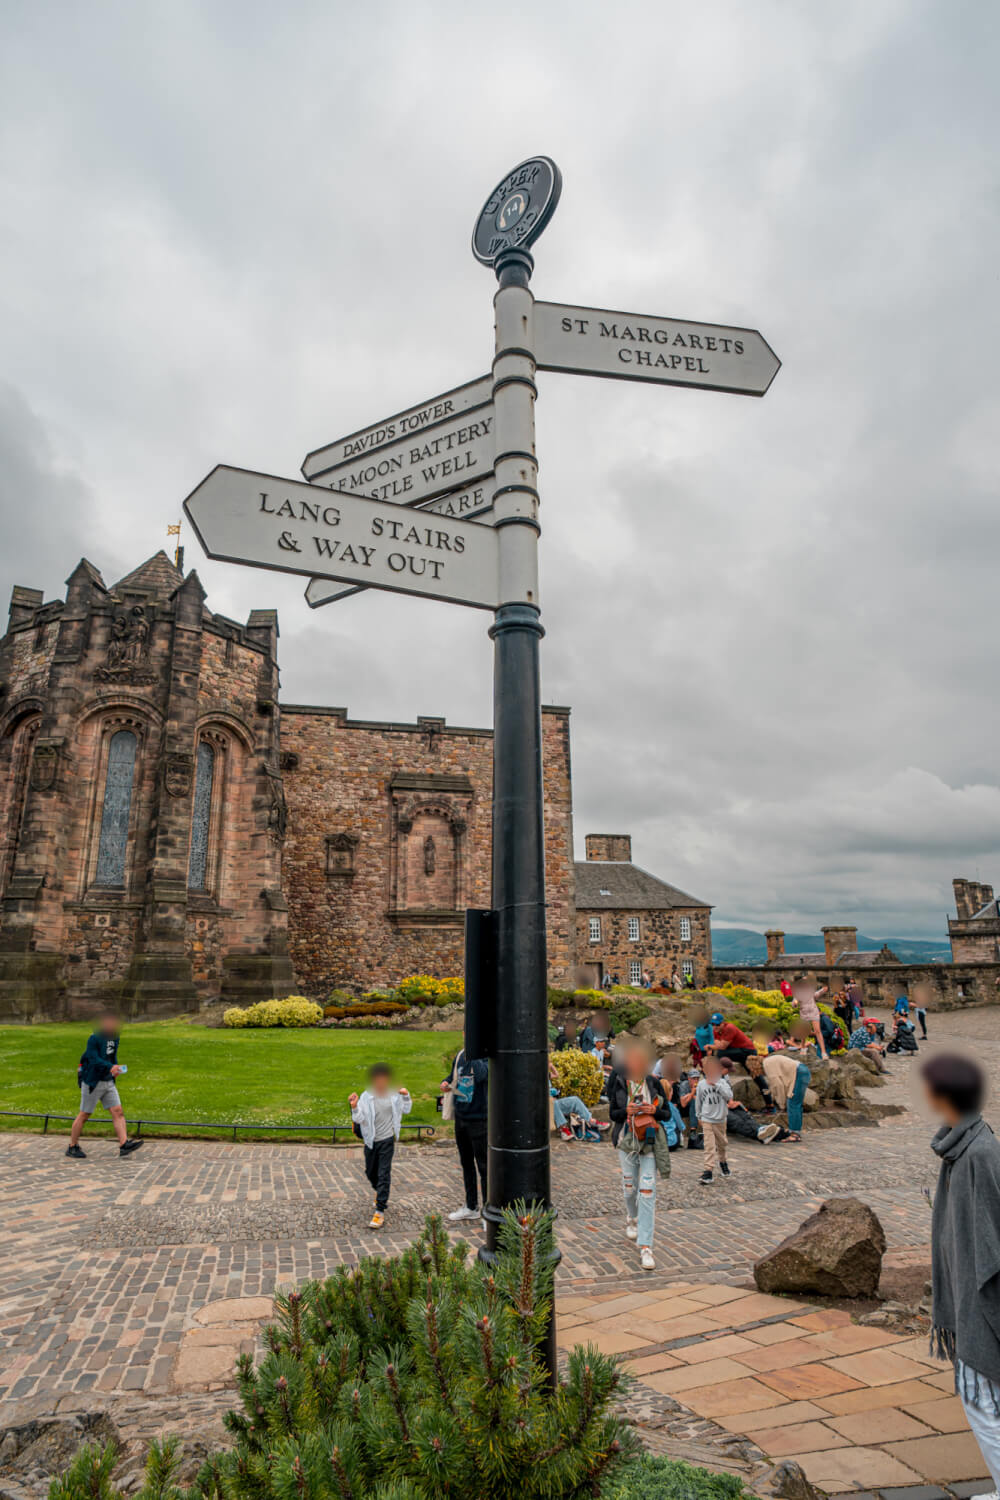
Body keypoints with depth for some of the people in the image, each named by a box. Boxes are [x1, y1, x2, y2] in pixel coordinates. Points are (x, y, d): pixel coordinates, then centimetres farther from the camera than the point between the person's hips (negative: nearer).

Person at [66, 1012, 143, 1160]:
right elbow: (94, 1059, -25)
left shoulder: (114, 1037, 7)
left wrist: (116, 1068, 2)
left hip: (108, 1082, 7)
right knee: (84, 1115, 6)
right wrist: (111, 1067, -39)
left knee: (118, 1112, -3)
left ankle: (124, 1145, -8)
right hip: (92, 1082, -7)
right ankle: (72, 1147, 23)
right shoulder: (94, 1038, -17)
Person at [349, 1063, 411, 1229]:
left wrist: (406, 1096, -7)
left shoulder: (394, 1094, -6)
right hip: (371, 1140, 2)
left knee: (384, 1174, -8)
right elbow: (359, 1119, -15)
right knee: (370, 1172, 20)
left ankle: (380, 1211, -4)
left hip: (387, 1140, -2)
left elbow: (406, 1110, 9)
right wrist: (354, 1107, -32)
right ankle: (379, 1193, 51)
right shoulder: (366, 1097, -11)